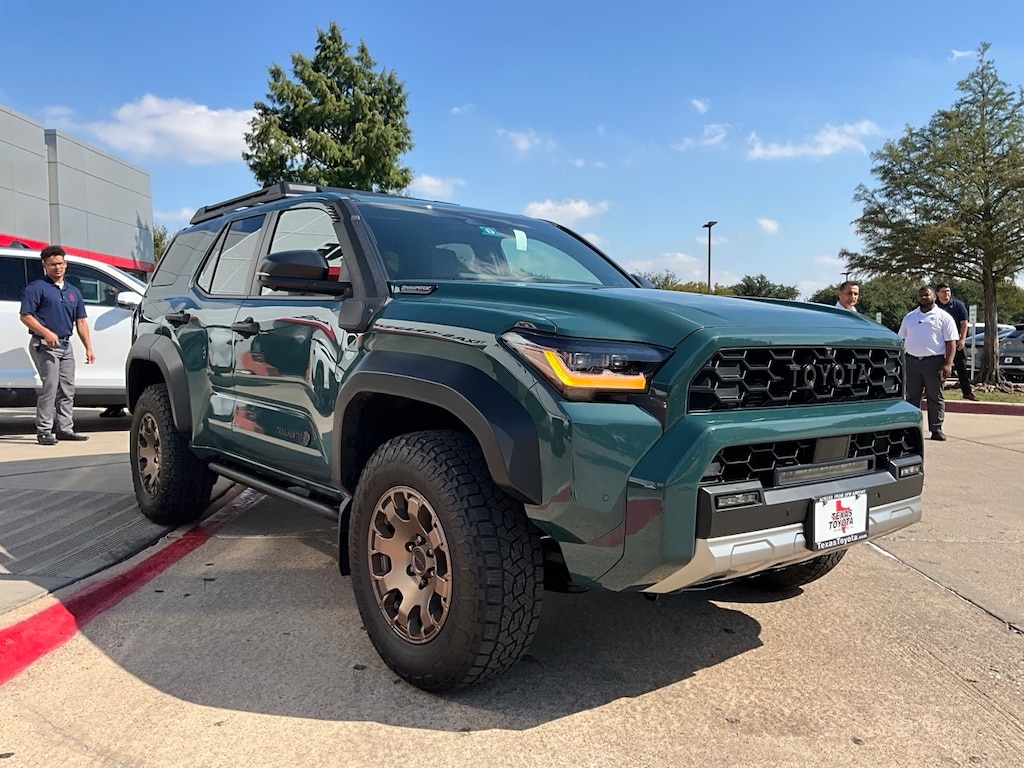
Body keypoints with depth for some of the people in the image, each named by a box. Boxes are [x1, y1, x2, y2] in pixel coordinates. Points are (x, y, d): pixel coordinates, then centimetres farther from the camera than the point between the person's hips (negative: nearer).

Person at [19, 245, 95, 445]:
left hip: (66, 345, 7)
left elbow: (81, 321, 16)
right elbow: (25, 316, -10)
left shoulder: (73, 291, 16)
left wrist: (88, 347, 8)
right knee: (50, 386, -12)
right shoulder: (36, 288, -3)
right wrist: (46, 333, -23)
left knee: (67, 389, 8)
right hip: (44, 345, -7)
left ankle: (65, 428, 16)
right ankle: (43, 430, -6)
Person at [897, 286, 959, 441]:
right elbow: (902, 340, 17)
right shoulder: (909, 317, 14)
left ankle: (936, 429, 8)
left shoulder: (943, 317, 1)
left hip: (934, 361, -3)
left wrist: (948, 364, -13)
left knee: (935, 398, 2)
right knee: (912, 397, 7)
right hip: (911, 361, 4)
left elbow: (951, 342, -4)